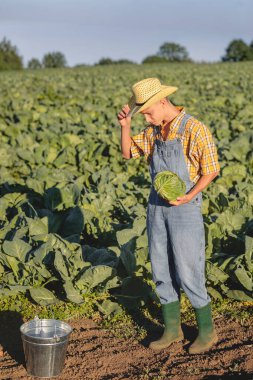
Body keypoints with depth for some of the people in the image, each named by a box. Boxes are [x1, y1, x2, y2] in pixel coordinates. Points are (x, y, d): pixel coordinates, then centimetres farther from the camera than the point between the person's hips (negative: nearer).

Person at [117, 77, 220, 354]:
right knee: (161, 270, 10)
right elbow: (127, 153, 10)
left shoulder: (195, 130, -17)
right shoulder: (154, 130, 5)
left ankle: (206, 331, 15)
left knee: (188, 273, -2)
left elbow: (211, 169, -12)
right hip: (157, 206, 7)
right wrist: (125, 125, -7)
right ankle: (172, 328, 23)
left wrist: (189, 197, -23)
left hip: (185, 208, -7)